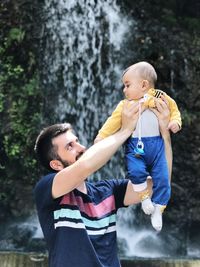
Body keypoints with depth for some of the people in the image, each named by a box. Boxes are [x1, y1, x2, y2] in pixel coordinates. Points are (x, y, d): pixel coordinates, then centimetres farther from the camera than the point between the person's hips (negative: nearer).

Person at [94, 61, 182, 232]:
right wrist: (101, 136, -9)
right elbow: (113, 122, 2)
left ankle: (157, 211, 6)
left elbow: (174, 110, 16)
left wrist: (175, 122, -3)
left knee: (162, 178, -7)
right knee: (135, 171, -24)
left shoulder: (161, 99, 6)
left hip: (157, 144, 0)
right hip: (135, 146, 0)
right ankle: (144, 197, 2)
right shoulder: (125, 105, 8)